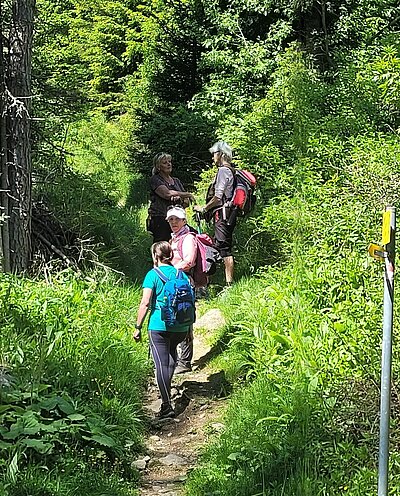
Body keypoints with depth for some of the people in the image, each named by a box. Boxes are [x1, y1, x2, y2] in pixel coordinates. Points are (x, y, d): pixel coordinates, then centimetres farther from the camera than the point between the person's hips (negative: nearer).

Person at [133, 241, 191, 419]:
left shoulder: (153, 275, -4)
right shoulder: (181, 274, 9)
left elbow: (145, 303, -10)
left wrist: (138, 327, -4)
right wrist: (189, 328, 20)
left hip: (159, 326, -5)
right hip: (181, 327, 5)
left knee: (161, 364, -4)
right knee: (171, 350, 31)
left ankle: (167, 406, -9)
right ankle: (167, 385, 40)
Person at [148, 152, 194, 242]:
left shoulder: (176, 181, 22)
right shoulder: (155, 179, 3)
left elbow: (186, 203, 17)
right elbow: (167, 193, -15)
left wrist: (179, 199, -8)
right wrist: (188, 195, -6)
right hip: (160, 219, -6)